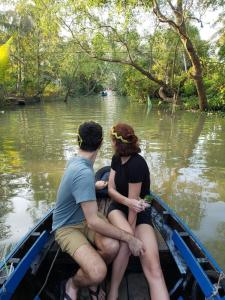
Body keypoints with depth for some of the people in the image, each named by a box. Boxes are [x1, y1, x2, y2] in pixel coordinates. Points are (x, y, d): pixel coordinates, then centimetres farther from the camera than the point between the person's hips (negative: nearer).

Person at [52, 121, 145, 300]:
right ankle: (72, 285, 9)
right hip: (67, 228, -8)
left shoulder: (76, 161, -1)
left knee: (112, 246, -19)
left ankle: (91, 278, 12)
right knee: (98, 274, -26)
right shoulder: (84, 173, -30)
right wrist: (129, 238, -21)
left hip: (84, 218, 8)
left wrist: (95, 186, 40)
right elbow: (93, 222, -29)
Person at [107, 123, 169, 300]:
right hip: (118, 208, 4)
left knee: (153, 268, -22)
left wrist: (132, 230, -16)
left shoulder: (136, 164, -24)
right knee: (126, 237, -31)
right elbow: (111, 189, -7)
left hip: (139, 213, -4)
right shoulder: (116, 159, -1)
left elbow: (133, 201, -22)